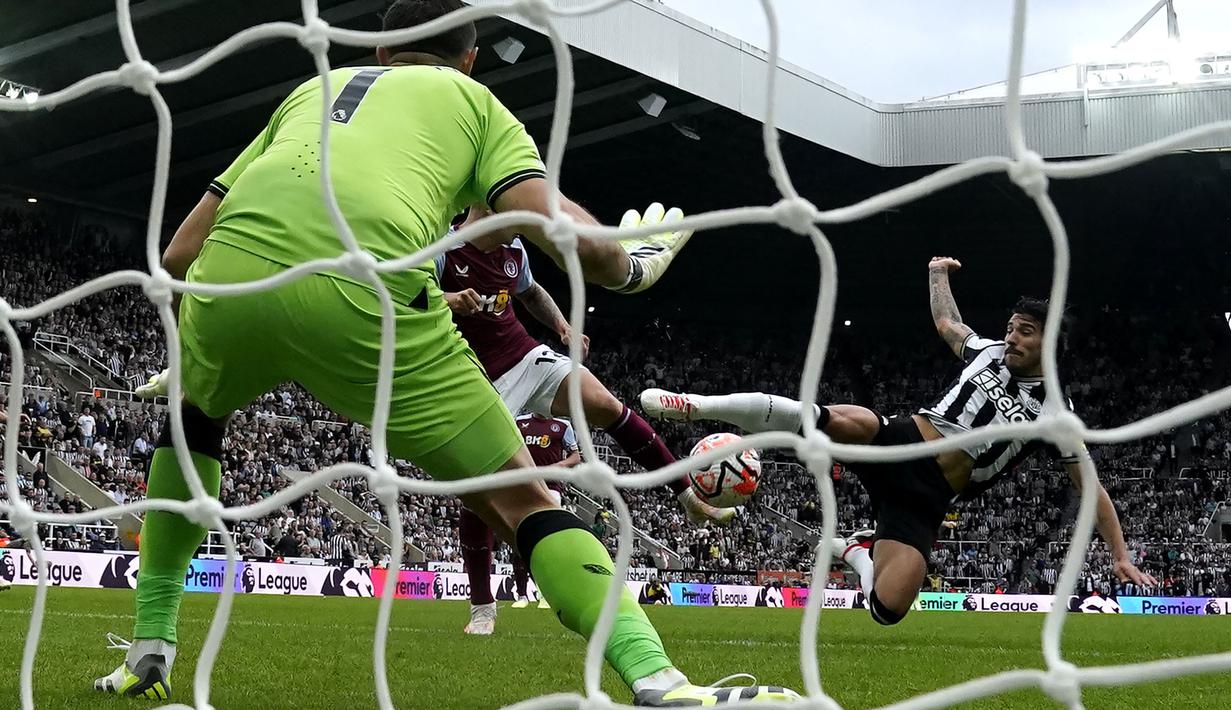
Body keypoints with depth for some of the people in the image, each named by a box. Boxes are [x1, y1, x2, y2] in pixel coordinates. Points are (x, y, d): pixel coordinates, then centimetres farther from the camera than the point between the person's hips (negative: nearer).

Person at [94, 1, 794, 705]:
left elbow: (180, 252, 32)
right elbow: (570, 236, 6)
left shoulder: (314, 87, 36)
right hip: (365, 296, -3)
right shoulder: (475, 100, 26)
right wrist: (633, 266, 28)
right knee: (524, 499, 10)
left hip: (230, 273, 4)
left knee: (193, 411, 38)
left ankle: (150, 645, 35)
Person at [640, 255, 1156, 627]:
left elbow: (1091, 487, 7)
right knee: (850, 422, -37)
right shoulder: (987, 352, 14)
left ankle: (857, 549, 18)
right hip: (898, 445, 1)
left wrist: (1120, 554, 2)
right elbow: (945, 322, 35)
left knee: (888, 610, -21)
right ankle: (700, 407, -36)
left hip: (925, 499, -1)